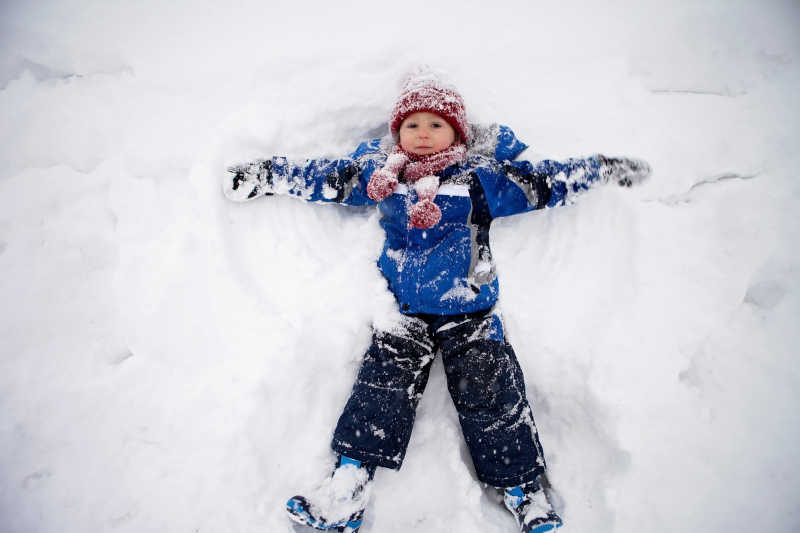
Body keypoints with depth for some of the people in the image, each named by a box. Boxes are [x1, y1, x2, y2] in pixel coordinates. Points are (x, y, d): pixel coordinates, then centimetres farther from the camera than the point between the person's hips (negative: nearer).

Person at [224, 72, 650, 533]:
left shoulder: (481, 176, 1)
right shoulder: (379, 174, 7)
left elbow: (545, 182, 6)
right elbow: (323, 177, 13)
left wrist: (607, 168, 4)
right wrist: (264, 175, 13)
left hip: (470, 311, -1)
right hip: (404, 310, 2)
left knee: (491, 393, -5)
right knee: (383, 384, -10)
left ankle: (528, 494, 9)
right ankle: (349, 484, -4)